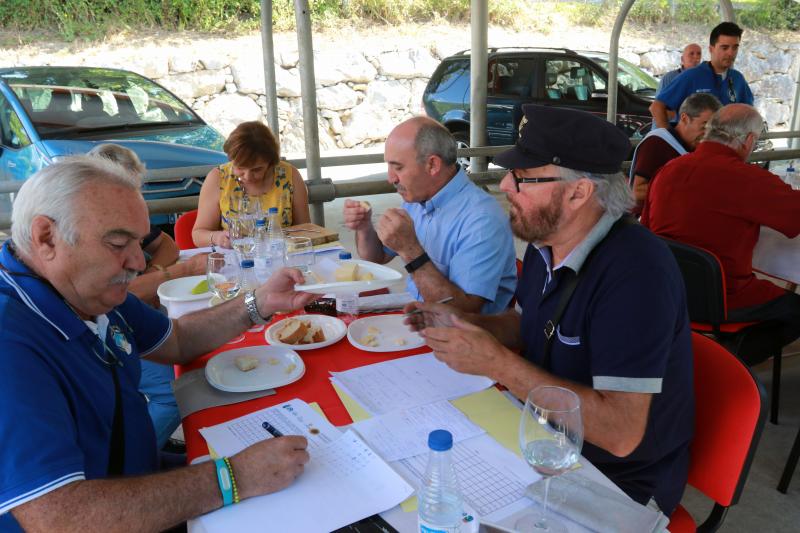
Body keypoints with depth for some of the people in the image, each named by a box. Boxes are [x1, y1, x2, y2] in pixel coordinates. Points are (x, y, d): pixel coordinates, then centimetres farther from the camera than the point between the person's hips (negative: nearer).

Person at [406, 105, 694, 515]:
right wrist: (465, 325, -5)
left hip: (618, 481, -7)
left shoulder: (635, 273, -28)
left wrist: (496, 362, -29)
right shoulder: (545, 243, -2)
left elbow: (621, 433, -32)